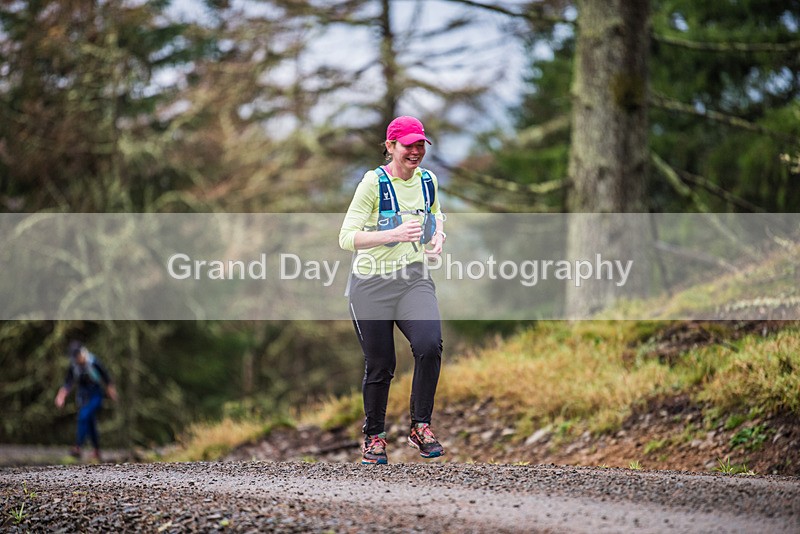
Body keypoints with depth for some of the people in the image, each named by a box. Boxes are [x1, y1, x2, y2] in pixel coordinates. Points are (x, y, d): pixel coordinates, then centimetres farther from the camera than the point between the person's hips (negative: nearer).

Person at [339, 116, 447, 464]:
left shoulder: (428, 180, 5)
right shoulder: (374, 183, -11)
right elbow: (346, 238, -16)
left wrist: (438, 236, 3)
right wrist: (395, 234, -28)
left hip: (414, 279, 3)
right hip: (372, 284, -3)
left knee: (429, 345, -22)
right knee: (379, 365, 3)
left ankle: (420, 426, -5)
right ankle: (374, 436, 26)